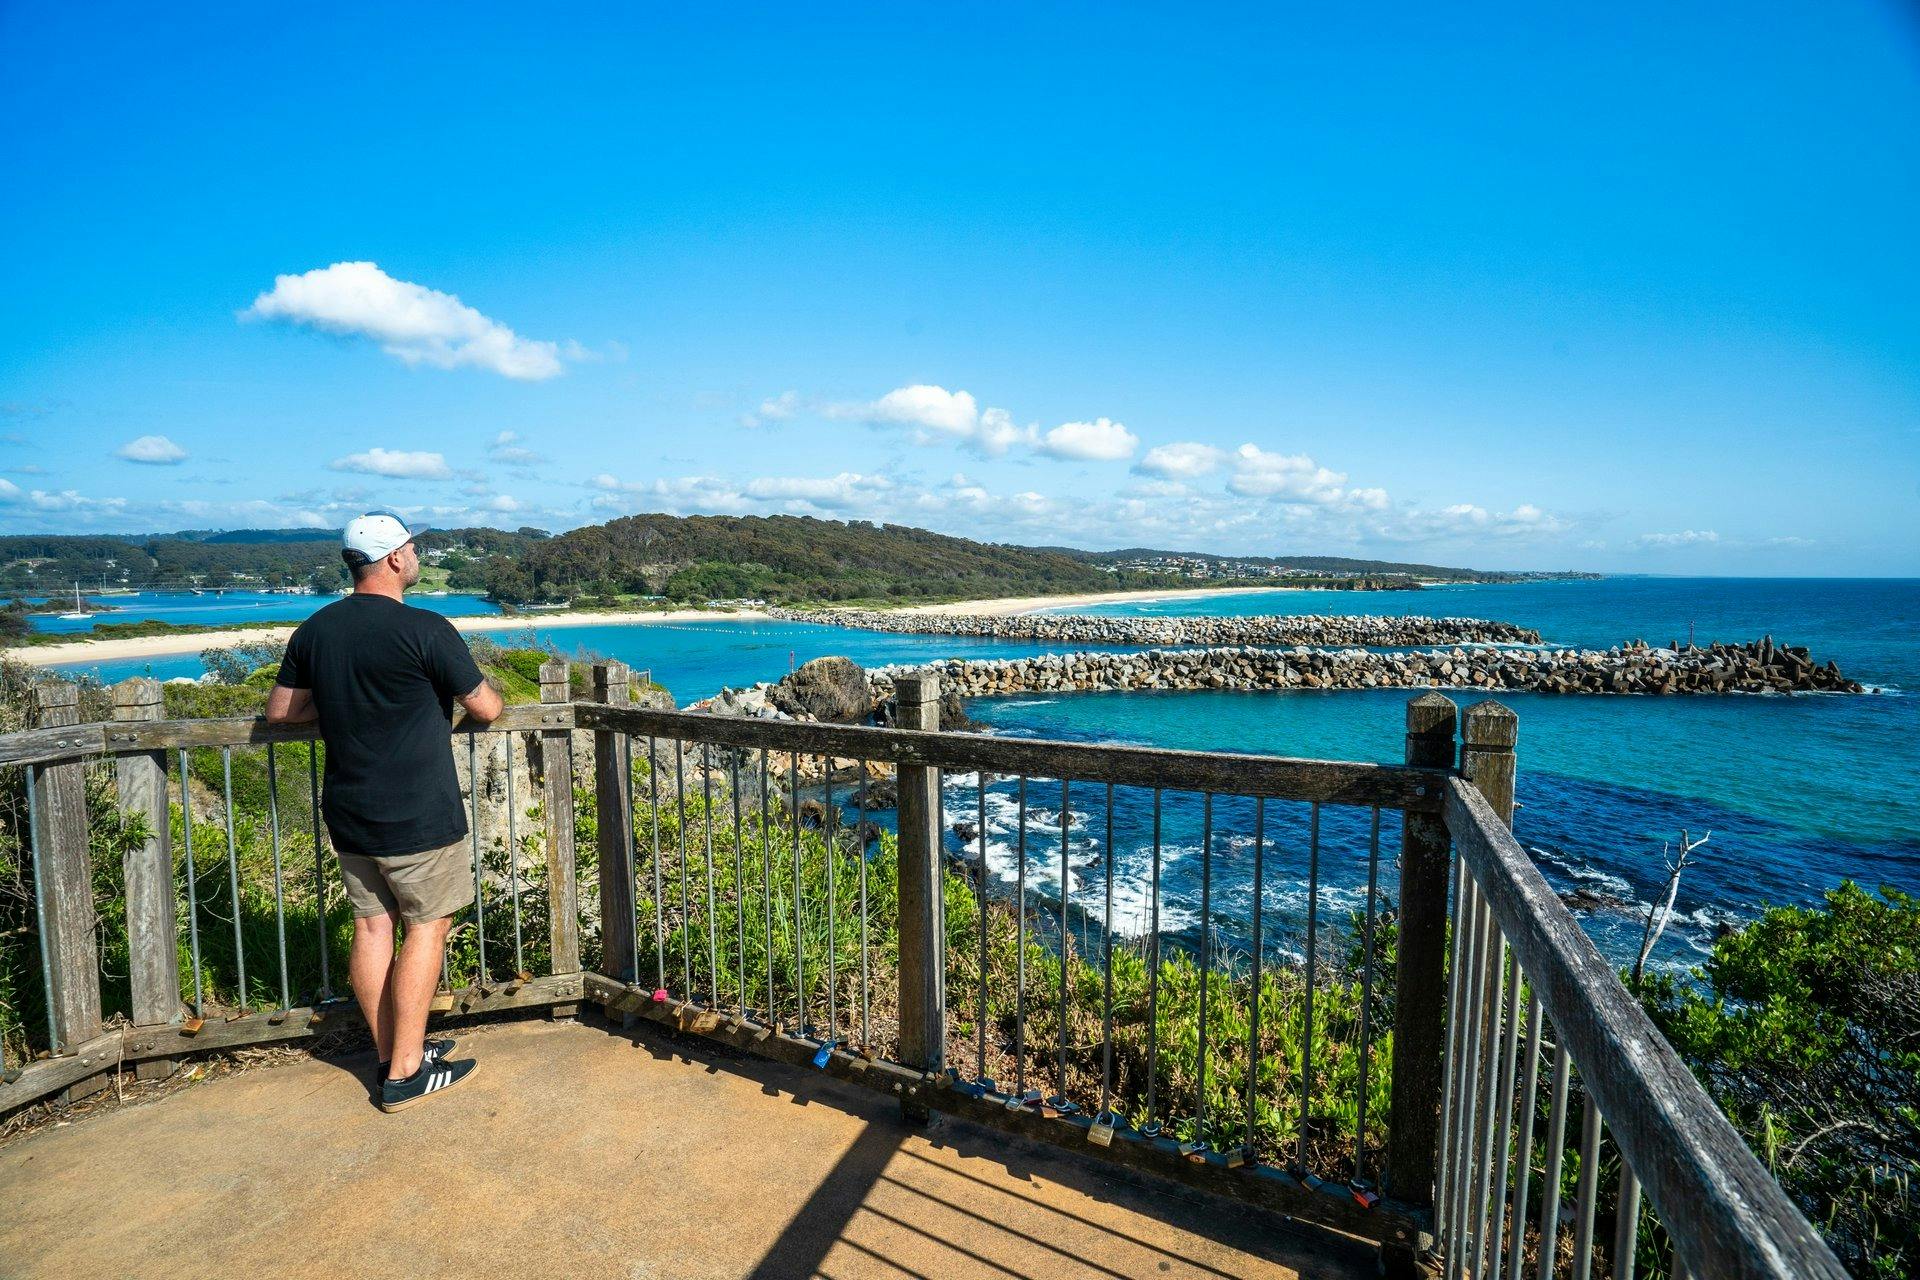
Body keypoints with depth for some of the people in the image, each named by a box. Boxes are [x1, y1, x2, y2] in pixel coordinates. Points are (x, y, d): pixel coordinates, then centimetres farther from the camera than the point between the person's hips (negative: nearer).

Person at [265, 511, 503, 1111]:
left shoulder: (314, 630, 4)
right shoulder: (426, 630, -18)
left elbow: (280, 710, 14)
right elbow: (487, 708, -9)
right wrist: (480, 685, 13)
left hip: (349, 814, 7)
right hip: (419, 817, -7)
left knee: (373, 927, 14)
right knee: (426, 928, 4)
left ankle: (393, 1053, 27)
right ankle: (405, 1074, 10)